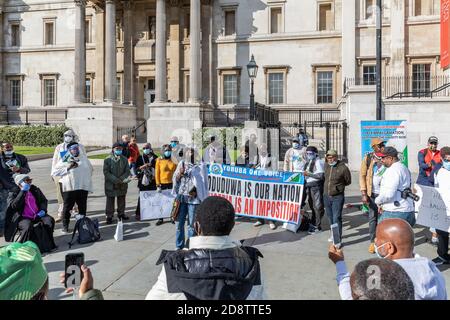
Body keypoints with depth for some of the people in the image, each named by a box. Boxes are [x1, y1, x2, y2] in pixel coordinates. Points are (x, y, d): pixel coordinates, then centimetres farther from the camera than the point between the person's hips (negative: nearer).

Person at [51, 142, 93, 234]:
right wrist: (67, 168, -12)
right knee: (67, 207, 2)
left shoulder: (84, 157, 11)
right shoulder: (65, 160, 0)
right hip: (69, 187, -3)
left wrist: (87, 180, 15)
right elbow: (54, 172, -4)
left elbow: (90, 169, 23)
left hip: (83, 186, 4)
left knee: (82, 207, 9)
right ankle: (65, 226, 12)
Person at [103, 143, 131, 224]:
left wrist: (121, 179, -14)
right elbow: (106, 172, -11)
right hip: (111, 185, -3)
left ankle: (121, 214, 29)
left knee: (121, 200, 14)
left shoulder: (124, 159, 3)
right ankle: (109, 216, 12)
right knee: (110, 201, 3)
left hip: (122, 185, 3)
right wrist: (116, 180, -17)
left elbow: (127, 171, 2)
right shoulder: (108, 160, -7)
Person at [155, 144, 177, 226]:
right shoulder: (159, 160, -2)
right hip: (162, 184, -1)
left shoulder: (174, 160, 1)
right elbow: (157, 173, -3)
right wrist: (158, 185, -8)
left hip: (171, 183, 1)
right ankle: (160, 218, 16)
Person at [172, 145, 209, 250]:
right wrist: (179, 174, -8)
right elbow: (175, 180, 11)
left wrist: (196, 191, -13)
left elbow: (204, 183, -1)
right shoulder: (182, 163, 10)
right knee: (179, 223, 7)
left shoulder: (201, 165, -1)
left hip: (194, 199, -3)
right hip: (181, 197, 4)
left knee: (191, 225, 3)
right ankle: (179, 247, 20)